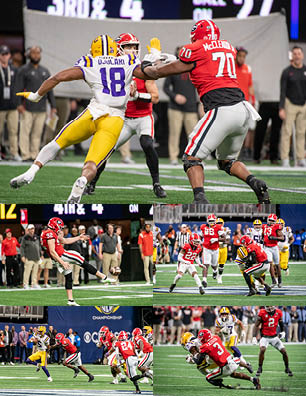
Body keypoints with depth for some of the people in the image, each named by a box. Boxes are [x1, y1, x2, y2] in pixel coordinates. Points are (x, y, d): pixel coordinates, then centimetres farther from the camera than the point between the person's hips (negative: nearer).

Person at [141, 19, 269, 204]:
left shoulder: (196, 51, 3)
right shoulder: (229, 48, 20)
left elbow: (160, 73, 14)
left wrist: (146, 67, 36)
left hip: (221, 111, -7)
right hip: (243, 109, 7)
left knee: (192, 157, -1)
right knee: (228, 160, 23)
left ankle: (200, 199, -23)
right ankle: (255, 183, -2)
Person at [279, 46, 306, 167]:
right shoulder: (287, 72, -3)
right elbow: (282, 91, -5)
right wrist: (281, 108, -13)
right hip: (290, 104, -3)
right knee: (286, 132, -8)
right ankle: (285, 159, -7)